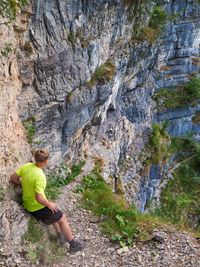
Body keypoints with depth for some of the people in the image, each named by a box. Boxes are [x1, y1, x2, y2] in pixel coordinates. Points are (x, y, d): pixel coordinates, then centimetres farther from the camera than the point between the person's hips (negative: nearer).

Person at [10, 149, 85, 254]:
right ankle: (73, 245, 20)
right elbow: (39, 199, -33)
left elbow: (13, 178, 2)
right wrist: (49, 204, -15)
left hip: (27, 203, 9)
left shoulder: (26, 166, -9)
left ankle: (61, 236, 40)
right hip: (37, 207, -9)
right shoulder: (40, 177, -32)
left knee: (54, 213, 30)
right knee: (62, 219, 7)